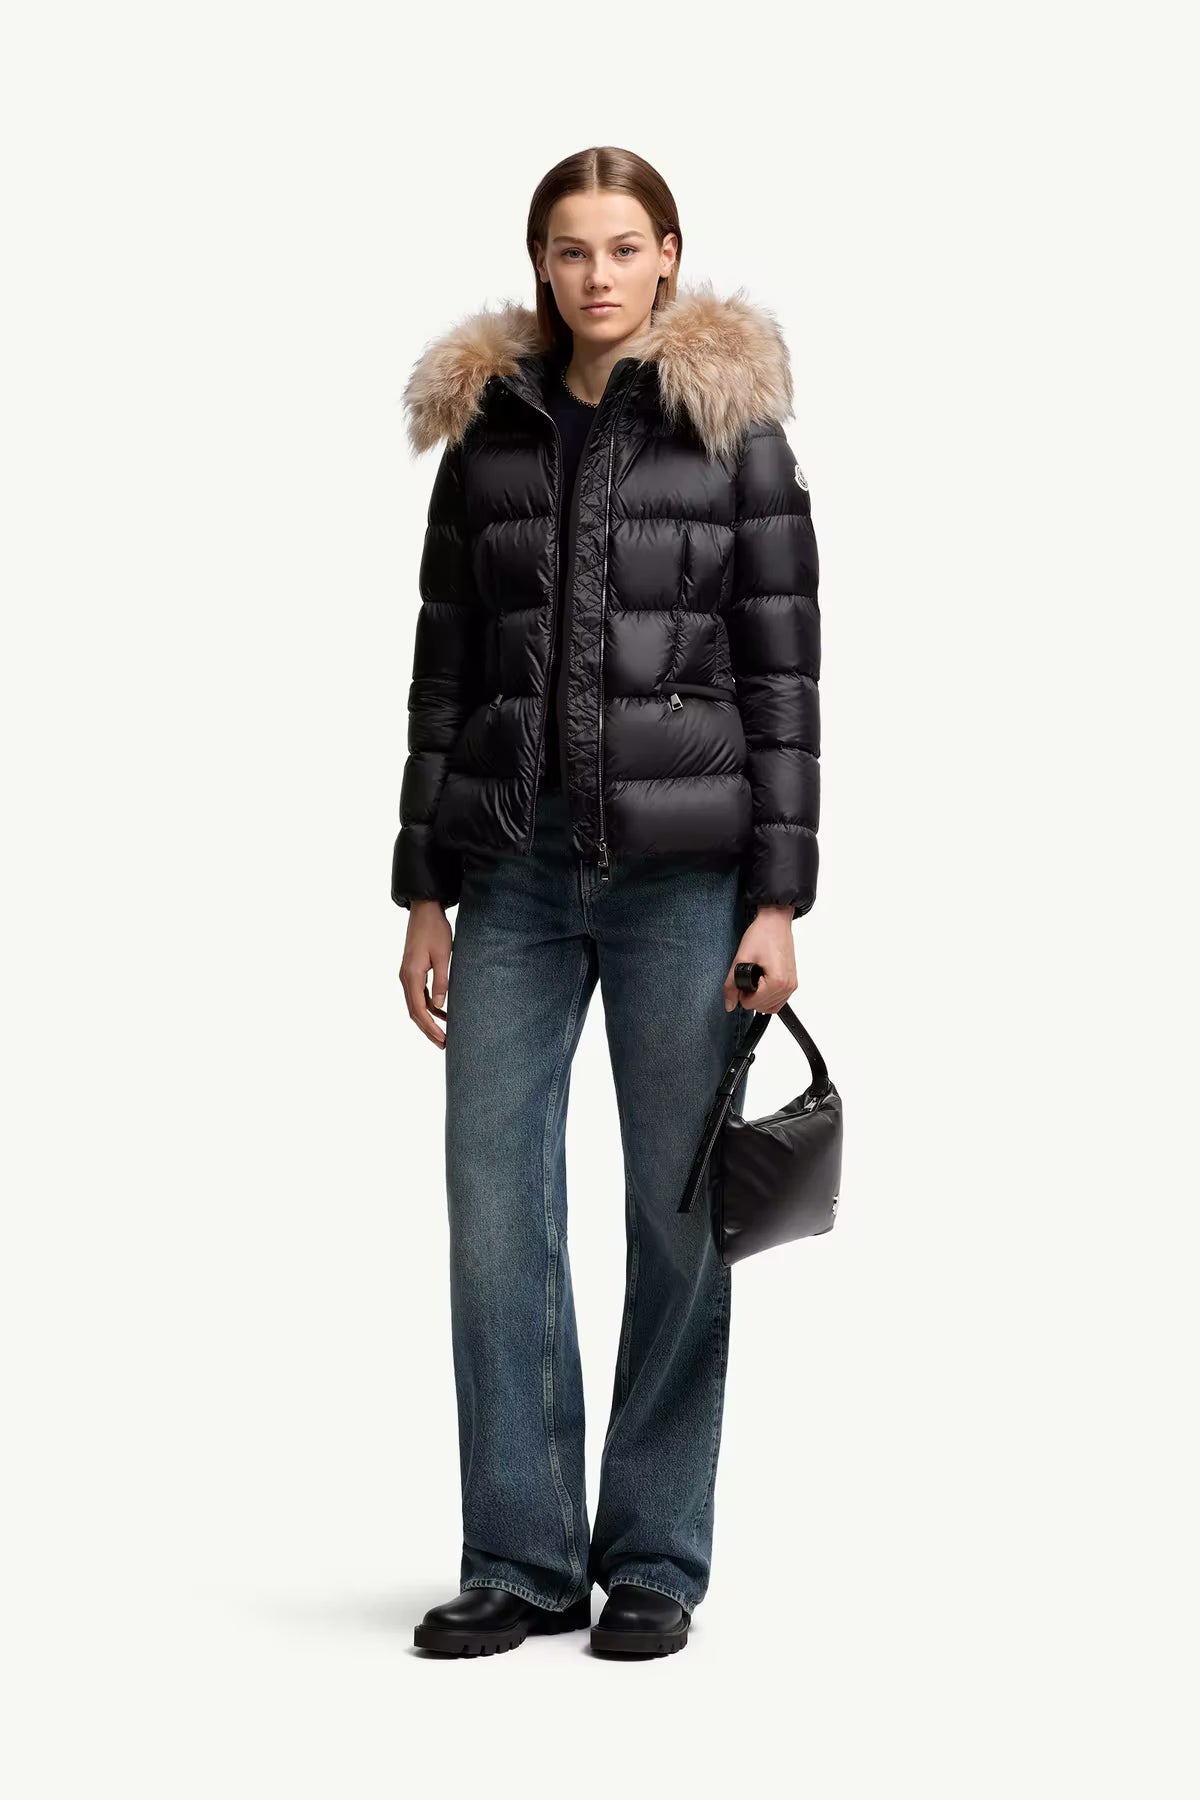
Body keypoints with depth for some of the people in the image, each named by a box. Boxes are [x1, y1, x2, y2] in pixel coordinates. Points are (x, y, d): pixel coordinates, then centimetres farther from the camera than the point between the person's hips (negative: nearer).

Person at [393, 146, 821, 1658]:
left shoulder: (737, 431, 1)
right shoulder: (484, 433, 9)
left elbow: (783, 676, -1)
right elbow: (443, 676, 10)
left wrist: (779, 897, -7)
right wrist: (424, 892, 6)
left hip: (684, 872, -2)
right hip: (515, 871, 3)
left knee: (678, 1214, 3)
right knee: (493, 1205, 0)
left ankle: (655, 1559, 15)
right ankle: (521, 1559, 12)